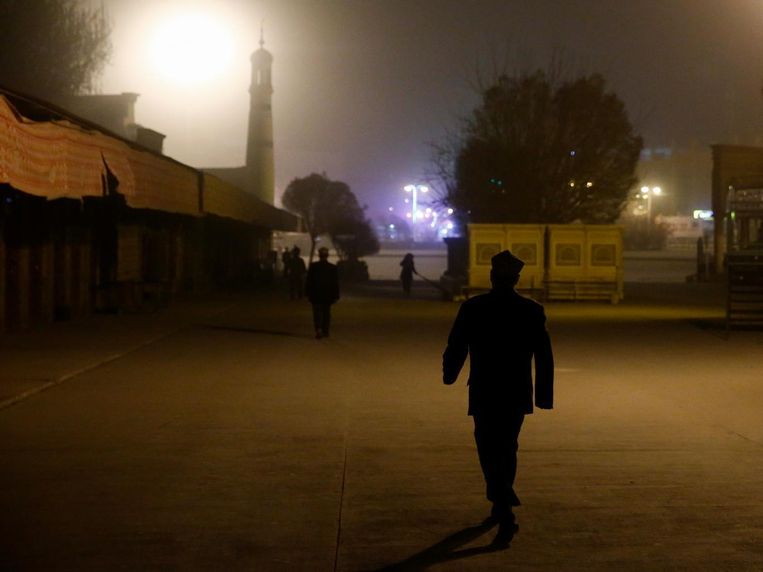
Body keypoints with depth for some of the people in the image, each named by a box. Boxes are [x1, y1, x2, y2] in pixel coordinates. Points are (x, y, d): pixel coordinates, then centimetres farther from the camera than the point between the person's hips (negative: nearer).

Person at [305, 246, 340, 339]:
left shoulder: (313, 266, -7)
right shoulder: (332, 267, -3)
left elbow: (309, 281, -4)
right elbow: (335, 283, 0)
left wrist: (308, 293, 4)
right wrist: (335, 295, 5)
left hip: (316, 294, -2)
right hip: (328, 295, 2)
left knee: (317, 312, -1)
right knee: (326, 313, 12)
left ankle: (318, 329, -20)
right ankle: (325, 331, 15)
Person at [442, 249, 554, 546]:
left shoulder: (471, 308, -8)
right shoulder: (533, 311, -3)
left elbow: (455, 348, -3)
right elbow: (544, 357, -2)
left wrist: (449, 375, 16)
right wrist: (544, 395, 5)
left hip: (484, 393, -2)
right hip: (518, 394, 3)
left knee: (490, 453, 1)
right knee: (506, 449, 20)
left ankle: (506, 516, -13)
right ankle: (501, 506, 31)